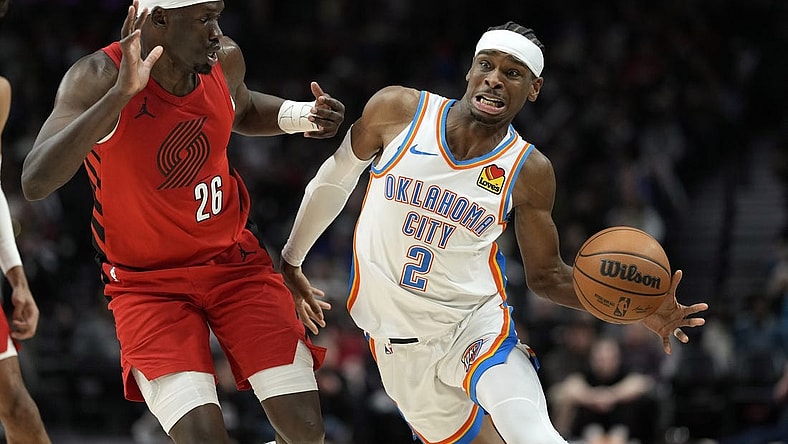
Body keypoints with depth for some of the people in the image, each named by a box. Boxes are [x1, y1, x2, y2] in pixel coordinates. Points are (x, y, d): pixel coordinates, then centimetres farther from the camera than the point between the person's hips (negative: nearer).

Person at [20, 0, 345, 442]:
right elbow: (36, 182, -36)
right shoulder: (98, 78, -22)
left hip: (234, 259, 4)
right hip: (148, 283, -4)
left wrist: (304, 116, -2)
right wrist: (120, 93, -42)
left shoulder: (226, 60, -7)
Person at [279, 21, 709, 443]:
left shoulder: (529, 172, -10)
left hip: (476, 321, -1)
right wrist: (290, 260, 16)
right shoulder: (398, 110, -11)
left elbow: (545, 274, 1)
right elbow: (335, 178, 6)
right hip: (399, 338, 1)